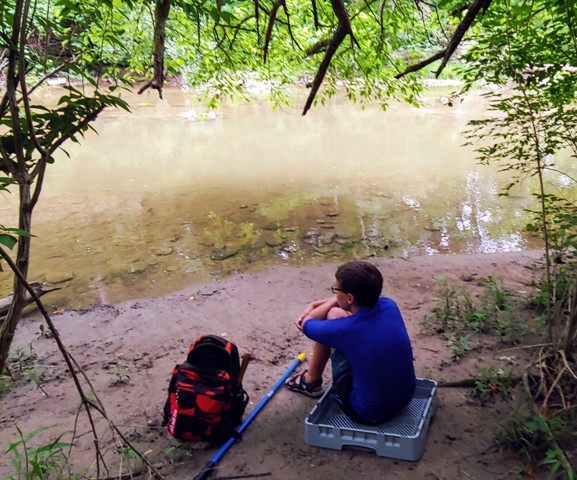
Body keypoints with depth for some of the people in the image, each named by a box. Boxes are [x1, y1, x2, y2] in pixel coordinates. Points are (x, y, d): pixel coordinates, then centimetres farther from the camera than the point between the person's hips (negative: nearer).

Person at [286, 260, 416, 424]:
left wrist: (333, 301, 7)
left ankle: (312, 382, 24)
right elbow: (356, 299, 12)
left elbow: (306, 324, -4)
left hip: (368, 412, -6)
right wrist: (314, 305, 13)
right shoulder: (389, 306, -12)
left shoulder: (344, 329, -27)